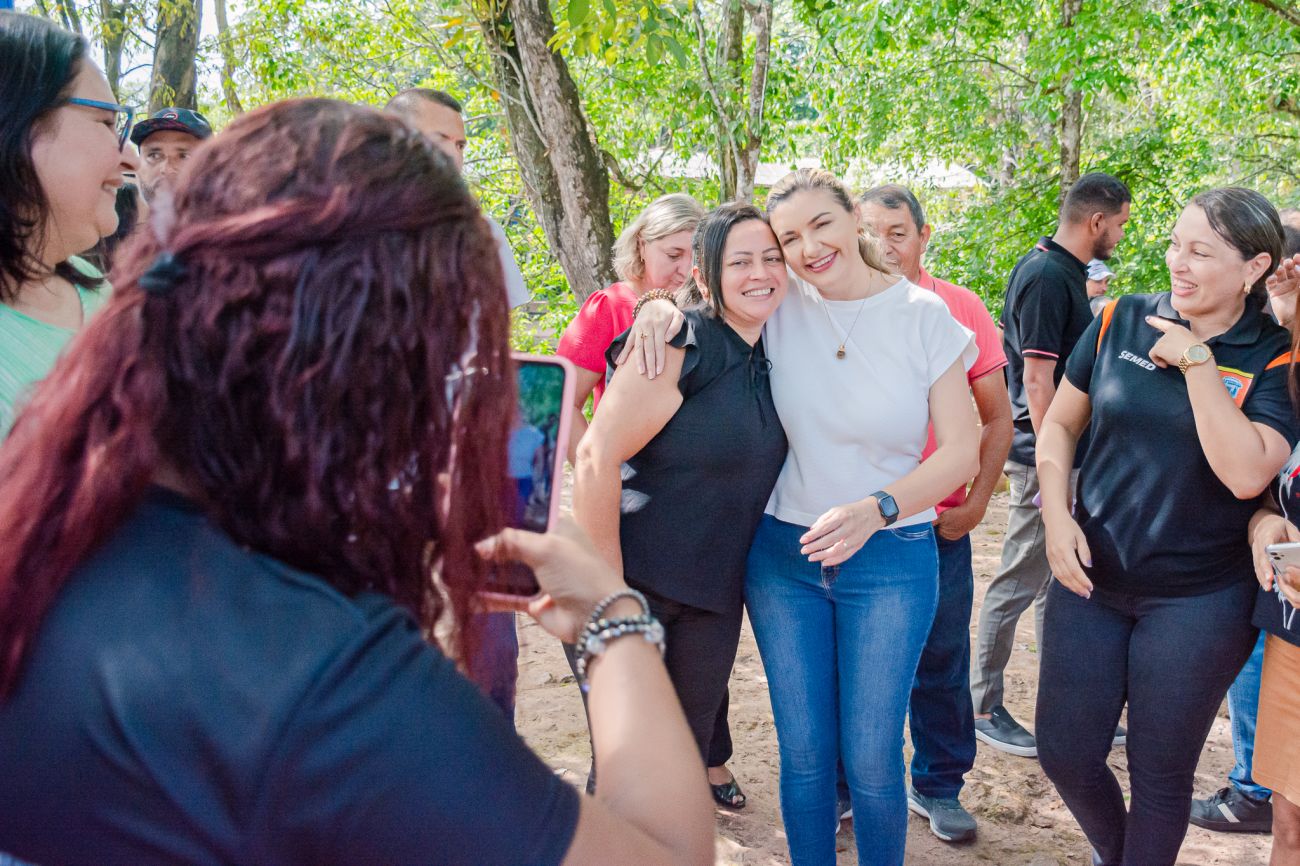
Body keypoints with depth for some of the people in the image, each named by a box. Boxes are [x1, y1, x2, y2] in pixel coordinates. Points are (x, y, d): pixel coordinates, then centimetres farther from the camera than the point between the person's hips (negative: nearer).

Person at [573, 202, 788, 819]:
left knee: (688, 750, 18)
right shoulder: (684, 344, -17)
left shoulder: (767, 361, 6)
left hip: (713, 598, 7)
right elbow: (596, 457, -21)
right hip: (634, 583, -7)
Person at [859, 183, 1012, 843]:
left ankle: (938, 786, 31)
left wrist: (975, 503, -3)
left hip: (938, 524, 1)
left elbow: (997, 417, 5)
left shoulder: (960, 308, -1)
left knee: (941, 663, 11)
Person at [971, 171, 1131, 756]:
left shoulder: (1057, 270, 13)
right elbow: (1037, 380, -22)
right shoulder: (1048, 276, -17)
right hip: (1043, 454, -10)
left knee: (1057, 580, 16)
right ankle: (985, 708, 12)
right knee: (1020, 582, 0)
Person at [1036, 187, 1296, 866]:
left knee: (1160, 772, 12)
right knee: (1065, 755, 11)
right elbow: (1059, 423, 6)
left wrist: (1196, 360, -21)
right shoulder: (1122, 320, -1)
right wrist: (1056, 512, -7)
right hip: (1092, 580, 3)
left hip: (1199, 600, -3)